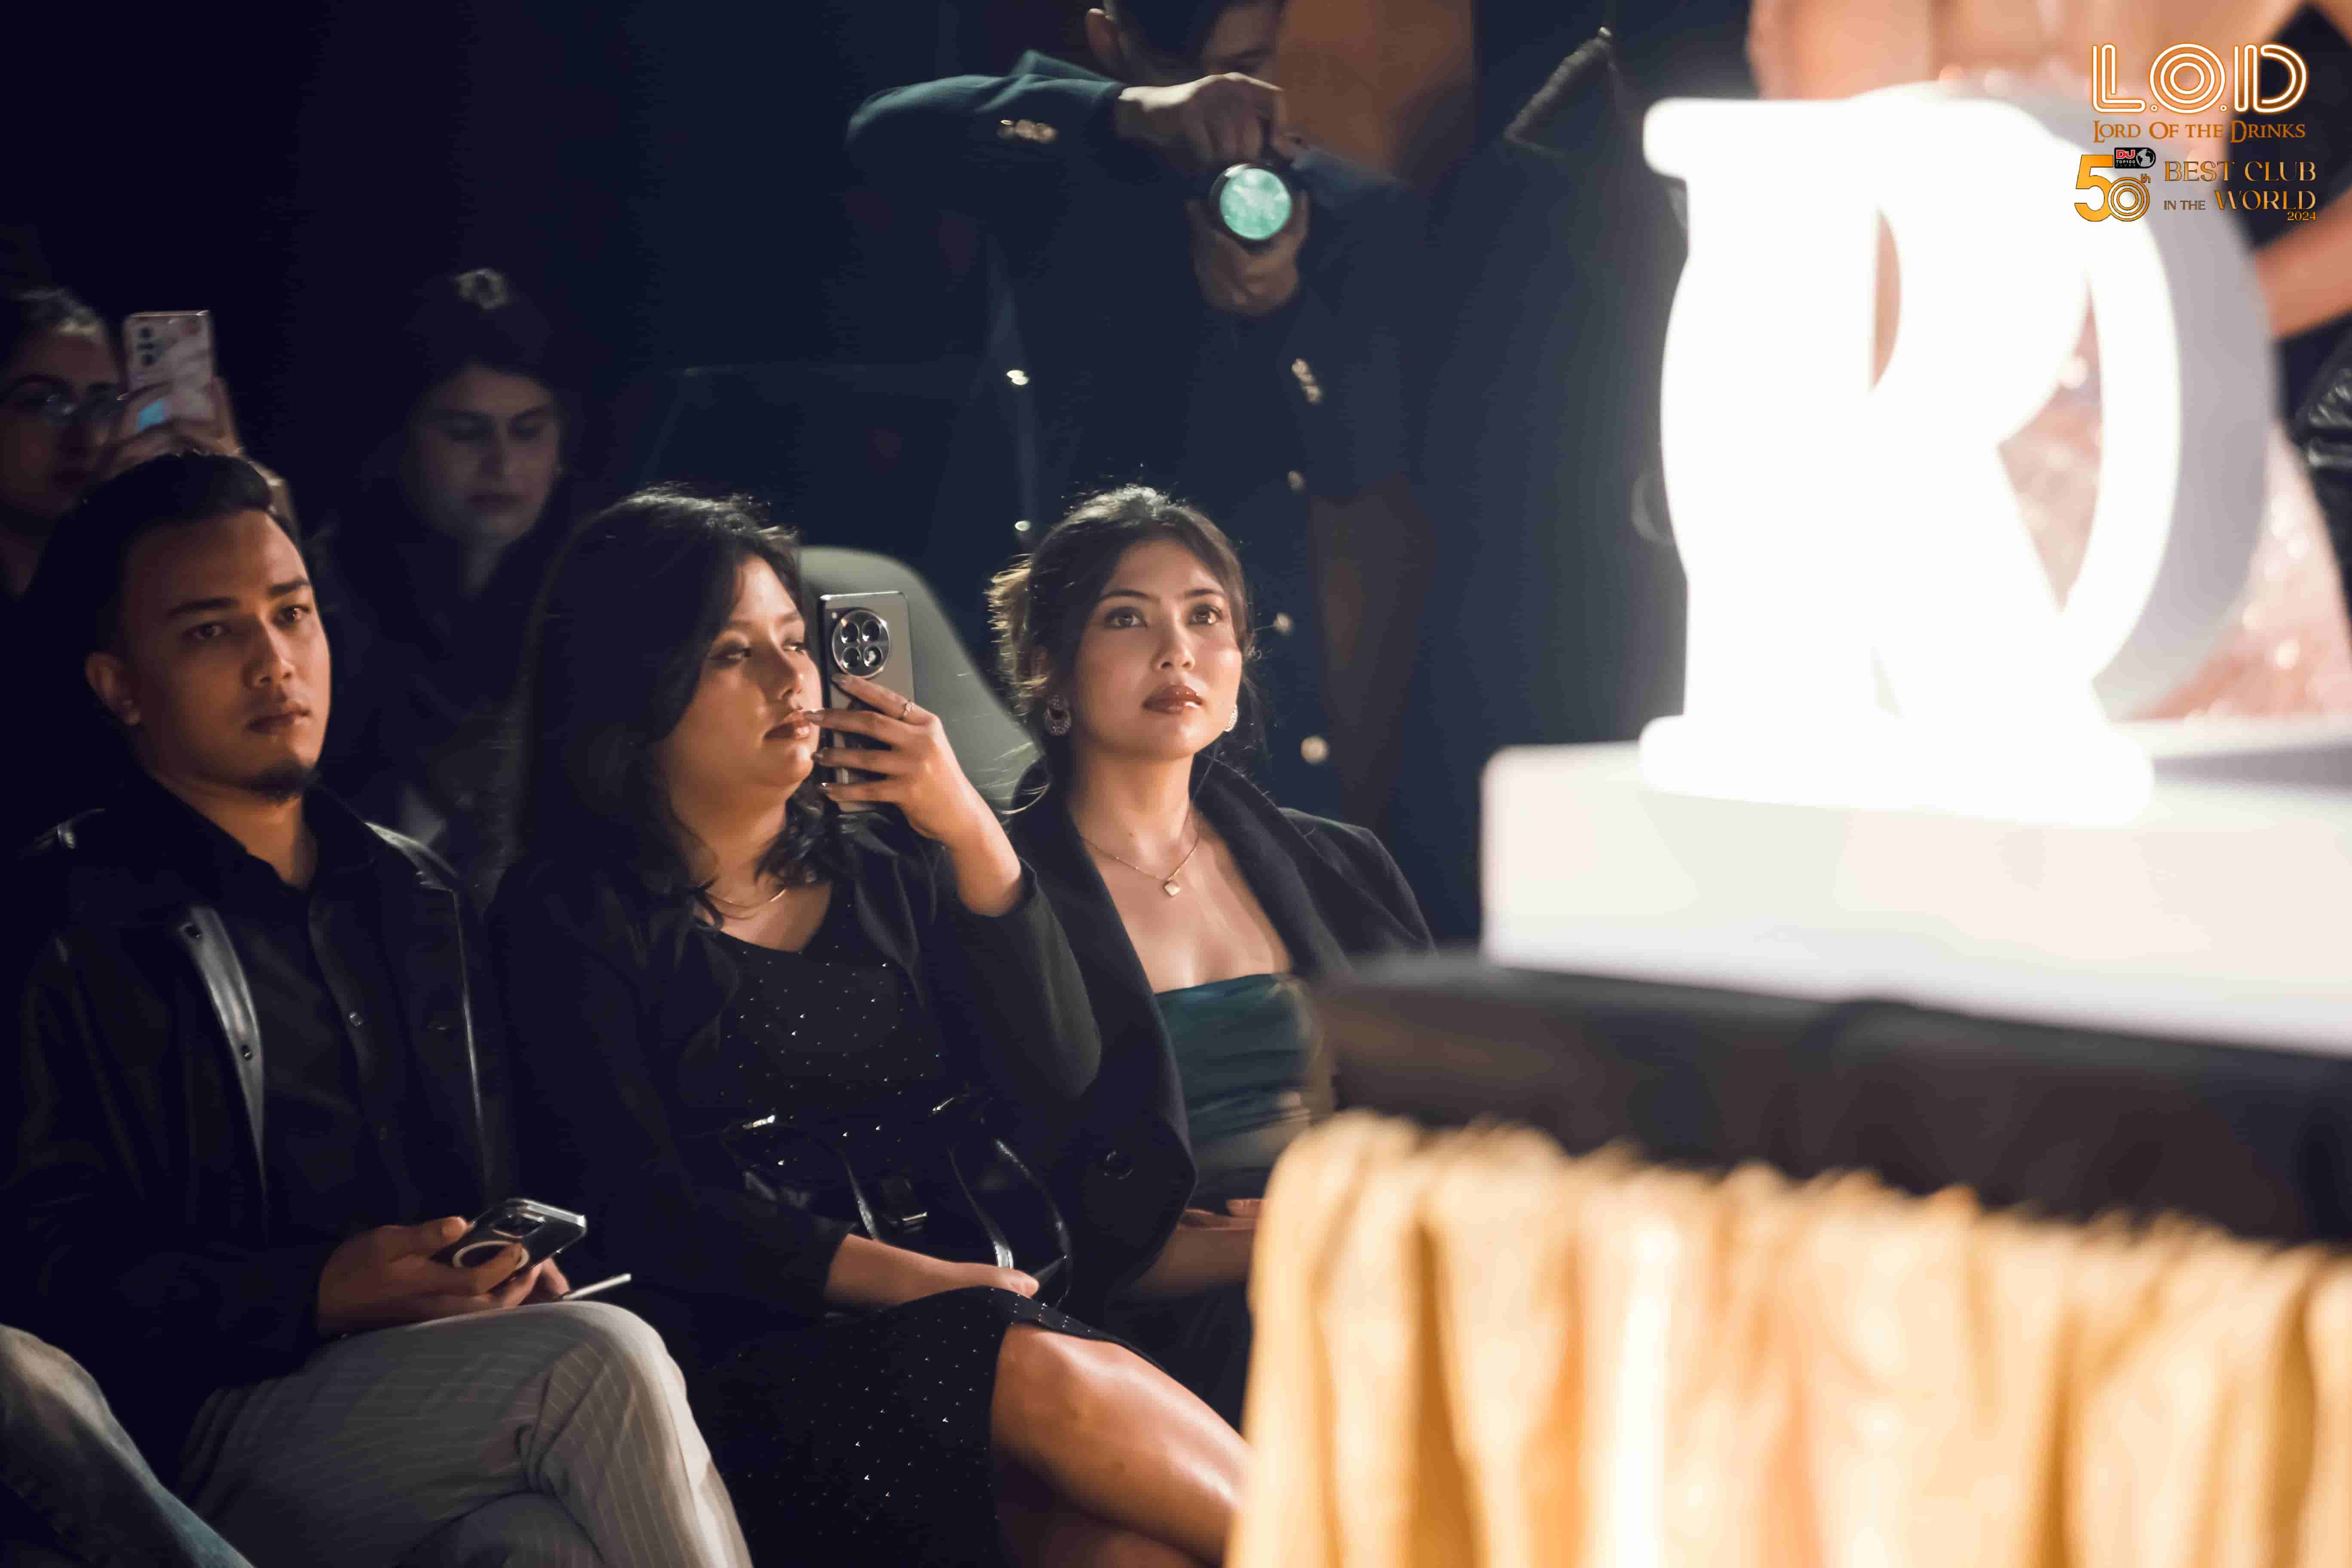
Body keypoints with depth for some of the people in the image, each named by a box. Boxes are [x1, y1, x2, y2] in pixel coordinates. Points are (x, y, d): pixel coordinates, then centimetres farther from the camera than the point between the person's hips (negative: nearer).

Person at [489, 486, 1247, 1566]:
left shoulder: (886, 868, 19)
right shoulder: (570, 920, 3)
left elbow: (1057, 1078, 9)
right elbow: (642, 1210, -7)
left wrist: (971, 832, 0)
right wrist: (921, 1283, -15)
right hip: (752, 1371, -4)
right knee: (1034, 1372, -34)